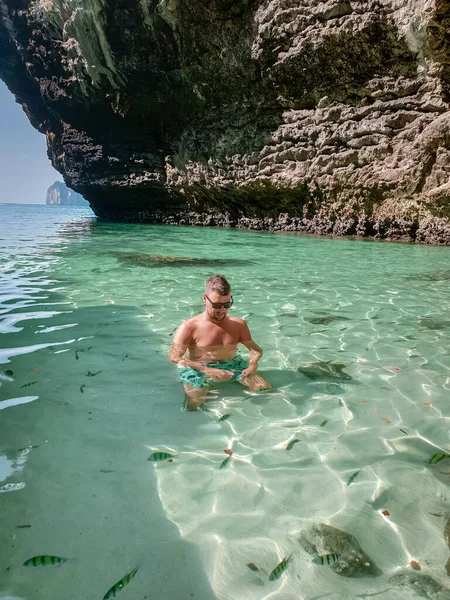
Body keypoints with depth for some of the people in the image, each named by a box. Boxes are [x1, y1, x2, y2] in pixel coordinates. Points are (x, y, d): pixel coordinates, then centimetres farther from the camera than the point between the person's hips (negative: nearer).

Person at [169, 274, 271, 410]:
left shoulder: (239, 324, 6)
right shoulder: (189, 327, -9)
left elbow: (255, 349, 10)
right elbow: (174, 357, -16)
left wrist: (253, 364, -15)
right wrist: (207, 370, -27)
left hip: (233, 366, 4)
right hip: (200, 370, -3)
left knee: (266, 390, -13)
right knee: (192, 406, -29)